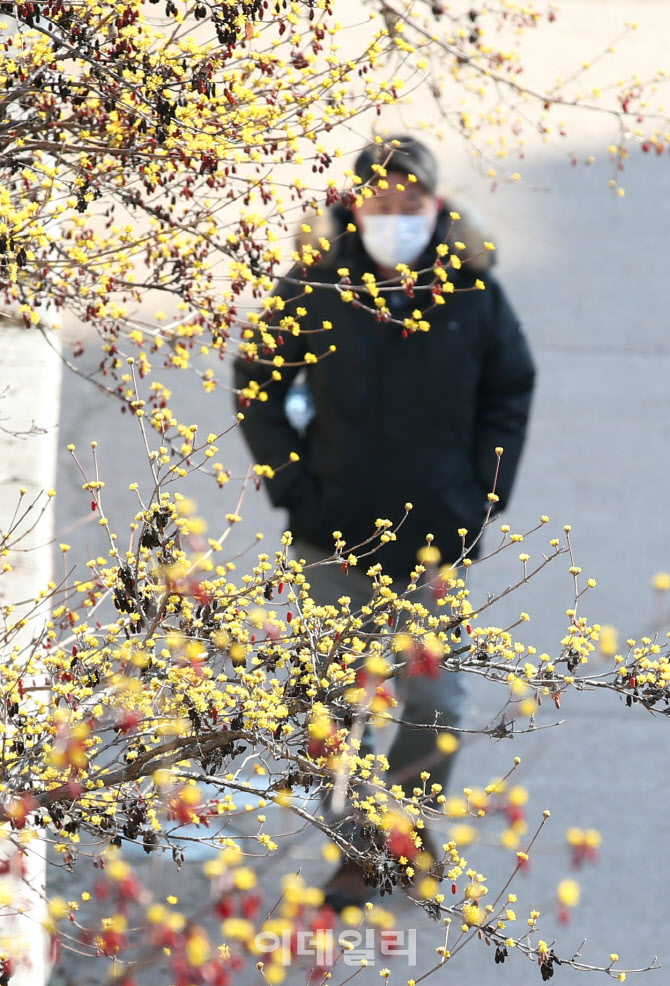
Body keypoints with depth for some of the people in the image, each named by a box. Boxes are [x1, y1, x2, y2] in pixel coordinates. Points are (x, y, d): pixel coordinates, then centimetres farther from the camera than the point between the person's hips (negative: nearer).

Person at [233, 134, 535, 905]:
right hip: (336, 538, 0)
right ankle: (353, 853, 23)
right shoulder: (315, 290, -6)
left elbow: (511, 392, 9)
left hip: (438, 539, 0)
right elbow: (256, 385, 5)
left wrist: (483, 492, 1)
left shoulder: (472, 293, -5)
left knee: (436, 704, 1)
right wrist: (291, 485, -3)